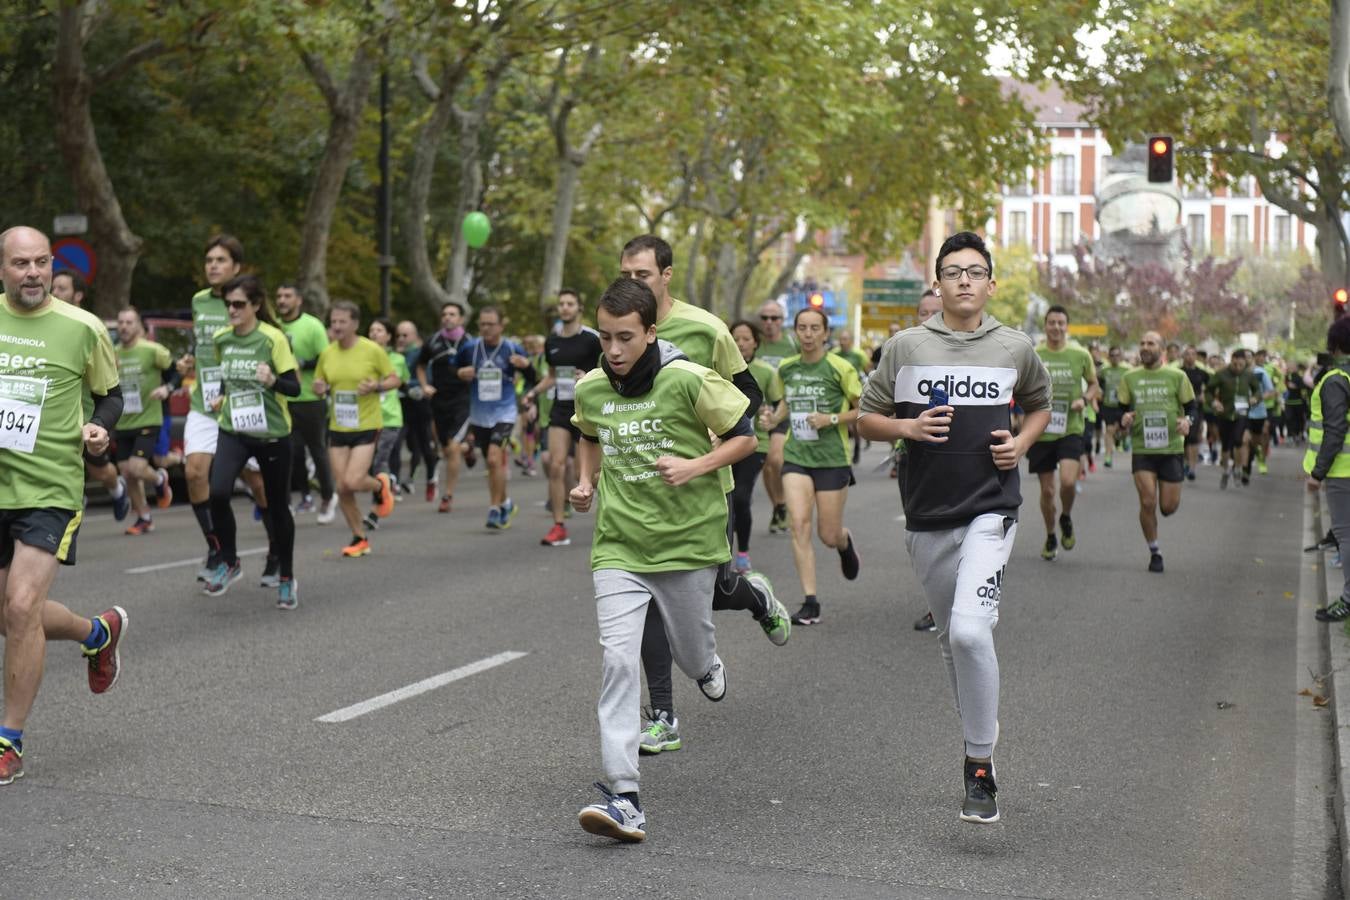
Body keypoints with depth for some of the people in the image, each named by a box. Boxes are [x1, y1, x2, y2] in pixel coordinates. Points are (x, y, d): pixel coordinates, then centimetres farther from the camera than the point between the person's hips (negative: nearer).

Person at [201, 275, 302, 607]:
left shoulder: (272, 338, -12)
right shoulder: (220, 338, 3)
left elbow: (294, 387, -12)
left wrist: (272, 381, -30)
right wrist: (222, 396, 10)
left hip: (272, 433, -3)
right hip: (232, 430, 3)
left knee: (277, 506, 6)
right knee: (218, 492, -21)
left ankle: (286, 578, 24)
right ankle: (229, 562, 0)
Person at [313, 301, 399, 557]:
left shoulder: (373, 350, -8)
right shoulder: (327, 353, 4)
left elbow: (394, 379, 0)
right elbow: (318, 383, 16)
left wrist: (376, 386, -20)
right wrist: (320, 389, -7)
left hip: (366, 427, -5)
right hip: (337, 428, 5)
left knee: (353, 482, -17)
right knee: (342, 487, 3)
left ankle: (382, 484, 18)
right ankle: (360, 538, 19)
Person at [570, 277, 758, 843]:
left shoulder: (689, 380, -13)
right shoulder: (590, 388, 2)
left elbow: (743, 437, -4)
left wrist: (694, 466, -19)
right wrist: (586, 482, 7)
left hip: (688, 542, -2)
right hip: (619, 547, 2)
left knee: (692, 657, 14)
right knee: (617, 659, -14)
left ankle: (708, 665, 56)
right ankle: (624, 799, -15)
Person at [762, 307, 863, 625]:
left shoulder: (839, 368, -8)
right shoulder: (786, 368, 6)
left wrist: (832, 419, -16)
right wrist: (775, 416, 5)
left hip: (832, 458, -3)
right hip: (796, 456, 3)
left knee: (829, 535, 3)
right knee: (799, 522, -14)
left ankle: (845, 543, 43)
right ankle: (810, 602, -8)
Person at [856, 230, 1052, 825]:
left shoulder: (1015, 348, 5)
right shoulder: (906, 346, 3)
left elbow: (1040, 405, 23)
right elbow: (866, 418, 9)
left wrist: (1022, 443, 3)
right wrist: (909, 427, -11)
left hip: (991, 511, -2)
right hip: (927, 515, 2)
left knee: (969, 630, -21)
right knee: (950, 640, 13)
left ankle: (980, 765, -8)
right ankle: (978, 738, 35)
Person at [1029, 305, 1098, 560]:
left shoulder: (1080, 355, 1)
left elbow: (1094, 385, 13)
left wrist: (1084, 399, -7)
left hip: (1071, 429, -1)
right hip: (1041, 431, 1)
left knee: (1068, 481, -21)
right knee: (1047, 489, 6)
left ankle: (1066, 519, 11)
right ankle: (1050, 538, 27)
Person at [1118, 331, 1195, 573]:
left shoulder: (1176, 376, 1)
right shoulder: (1129, 378, 6)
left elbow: (1192, 406, 6)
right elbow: (1122, 409, 12)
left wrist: (1188, 421, -16)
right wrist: (1124, 419, -11)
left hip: (1172, 448, -1)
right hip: (1142, 449, 1)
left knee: (1168, 507, 0)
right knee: (1148, 503, -9)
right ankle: (1154, 553, 8)